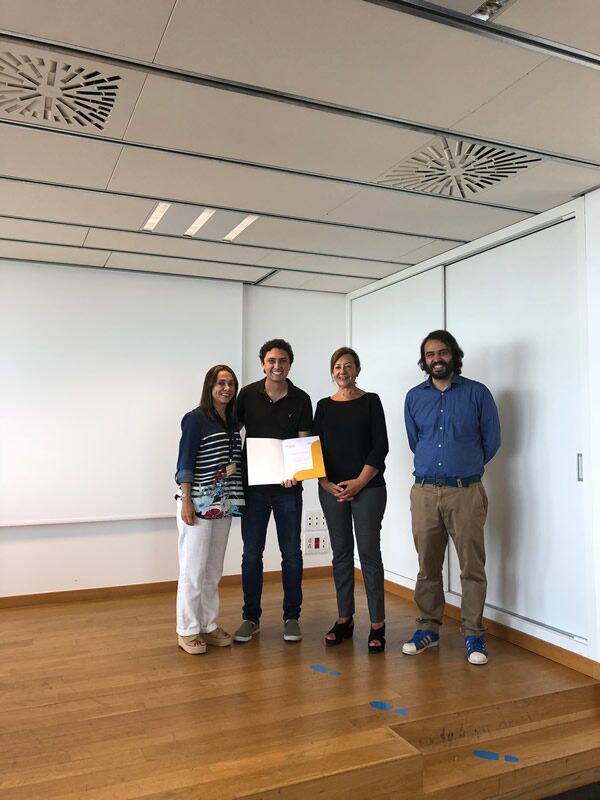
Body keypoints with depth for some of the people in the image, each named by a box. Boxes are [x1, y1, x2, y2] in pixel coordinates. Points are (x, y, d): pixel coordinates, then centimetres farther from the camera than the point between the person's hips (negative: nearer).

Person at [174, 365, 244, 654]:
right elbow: (185, 463, -10)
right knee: (193, 569, 0)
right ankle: (187, 631, 11)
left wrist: (237, 499, 9)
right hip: (198, 504, -6)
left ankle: (209, 625, 23)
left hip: (223, 505, 7)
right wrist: (185, 501, -16)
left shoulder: (233, 421, 11)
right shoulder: (195, 418, -7)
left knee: (214, 570, 13)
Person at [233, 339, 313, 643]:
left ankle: (291, 617, 22)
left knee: (291, 554, 7)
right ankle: (251, 617, 22)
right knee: (251, 554, 8)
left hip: (287, 487, 0)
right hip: (253, 485, 1)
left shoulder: (300, 399, -1)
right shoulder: (247, 395, 0)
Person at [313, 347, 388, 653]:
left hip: (368, 488, -3)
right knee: (341, 553, 9)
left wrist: (359, 482, -12)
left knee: (369, 553, -3)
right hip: (331, 490, 3)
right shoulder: (324, 406, 9)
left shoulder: (370, 401, 1)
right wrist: (327, 484, -6)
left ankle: (377, 625, 6)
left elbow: (380, 446, -5)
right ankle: (345, 620, 20)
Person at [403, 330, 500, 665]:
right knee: (428, 565, 9)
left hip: (466, 491, -2)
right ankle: (429, 628, 22)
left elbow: (492, 440, 6)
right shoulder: (414, 397, 8)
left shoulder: (477, 393, 0)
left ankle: (474, 635, 13)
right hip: (425, 491, 3)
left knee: (472, 566, 1)